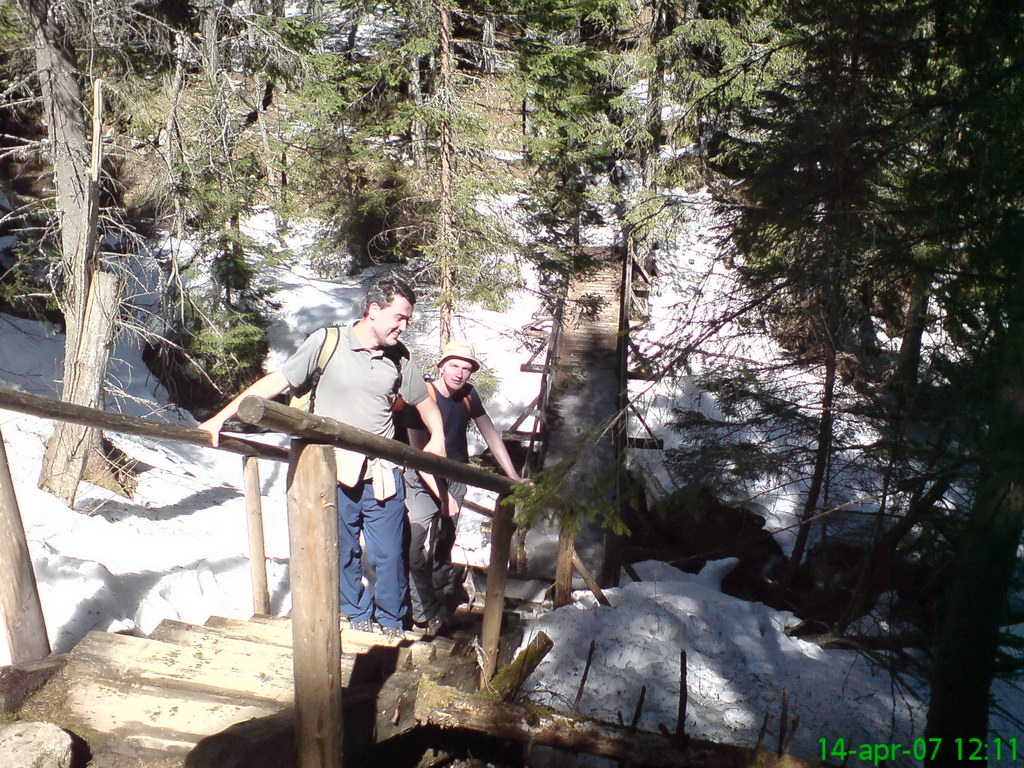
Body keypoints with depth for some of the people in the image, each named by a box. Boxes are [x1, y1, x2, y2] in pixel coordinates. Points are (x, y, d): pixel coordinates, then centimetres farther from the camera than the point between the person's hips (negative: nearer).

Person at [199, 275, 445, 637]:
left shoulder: (399, 357, 4)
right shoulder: (327, 342, -7)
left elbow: (424, 400, 21)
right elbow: (277, 381, -7)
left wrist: (437, 438, 9)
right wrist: (220, 417, -9)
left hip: (382, 475, 2)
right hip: (332, 473, -2)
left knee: (389, 554, 4)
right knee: (342, 552, 10)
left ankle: (392, 624, 25)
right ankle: (356, 617, 32)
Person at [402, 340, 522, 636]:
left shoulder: (468, 395, -2)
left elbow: (490, 434, 4)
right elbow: (419, 452, -21)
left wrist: (513, 476, 1)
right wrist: (441, 495, -25)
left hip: (456, 478, 5)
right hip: (424, 480, -5)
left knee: (444, 546, 14)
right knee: (419, 549, -12)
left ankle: (439, 603, 28)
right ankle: (427, 614, 1)